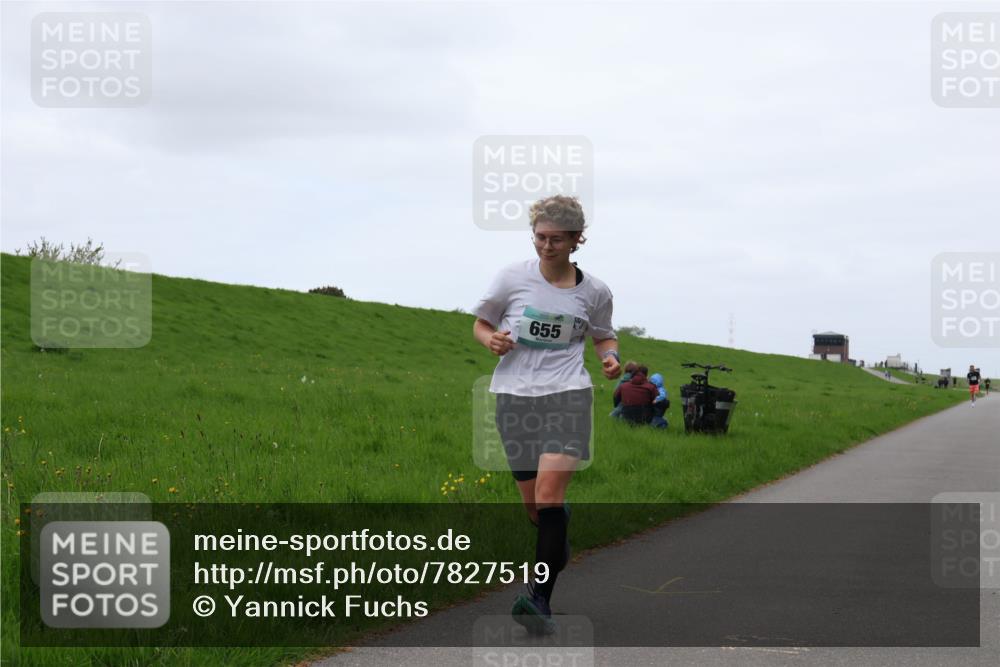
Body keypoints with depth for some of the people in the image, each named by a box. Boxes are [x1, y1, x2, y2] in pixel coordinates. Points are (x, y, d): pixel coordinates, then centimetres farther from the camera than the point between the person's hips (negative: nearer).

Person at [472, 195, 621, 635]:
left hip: (567, 395, -2)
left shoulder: (593, 292, 5)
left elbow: (604, 336, 22)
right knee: (534, 507, 8)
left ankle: (539, 599, -17)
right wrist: (492, 340, -10)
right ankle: (560, 548, 42)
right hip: (514, 397, 2)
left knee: (550, 496, -18)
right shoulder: (513, 277, 2)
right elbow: (480, 323, 12)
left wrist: (611, 358, -1)